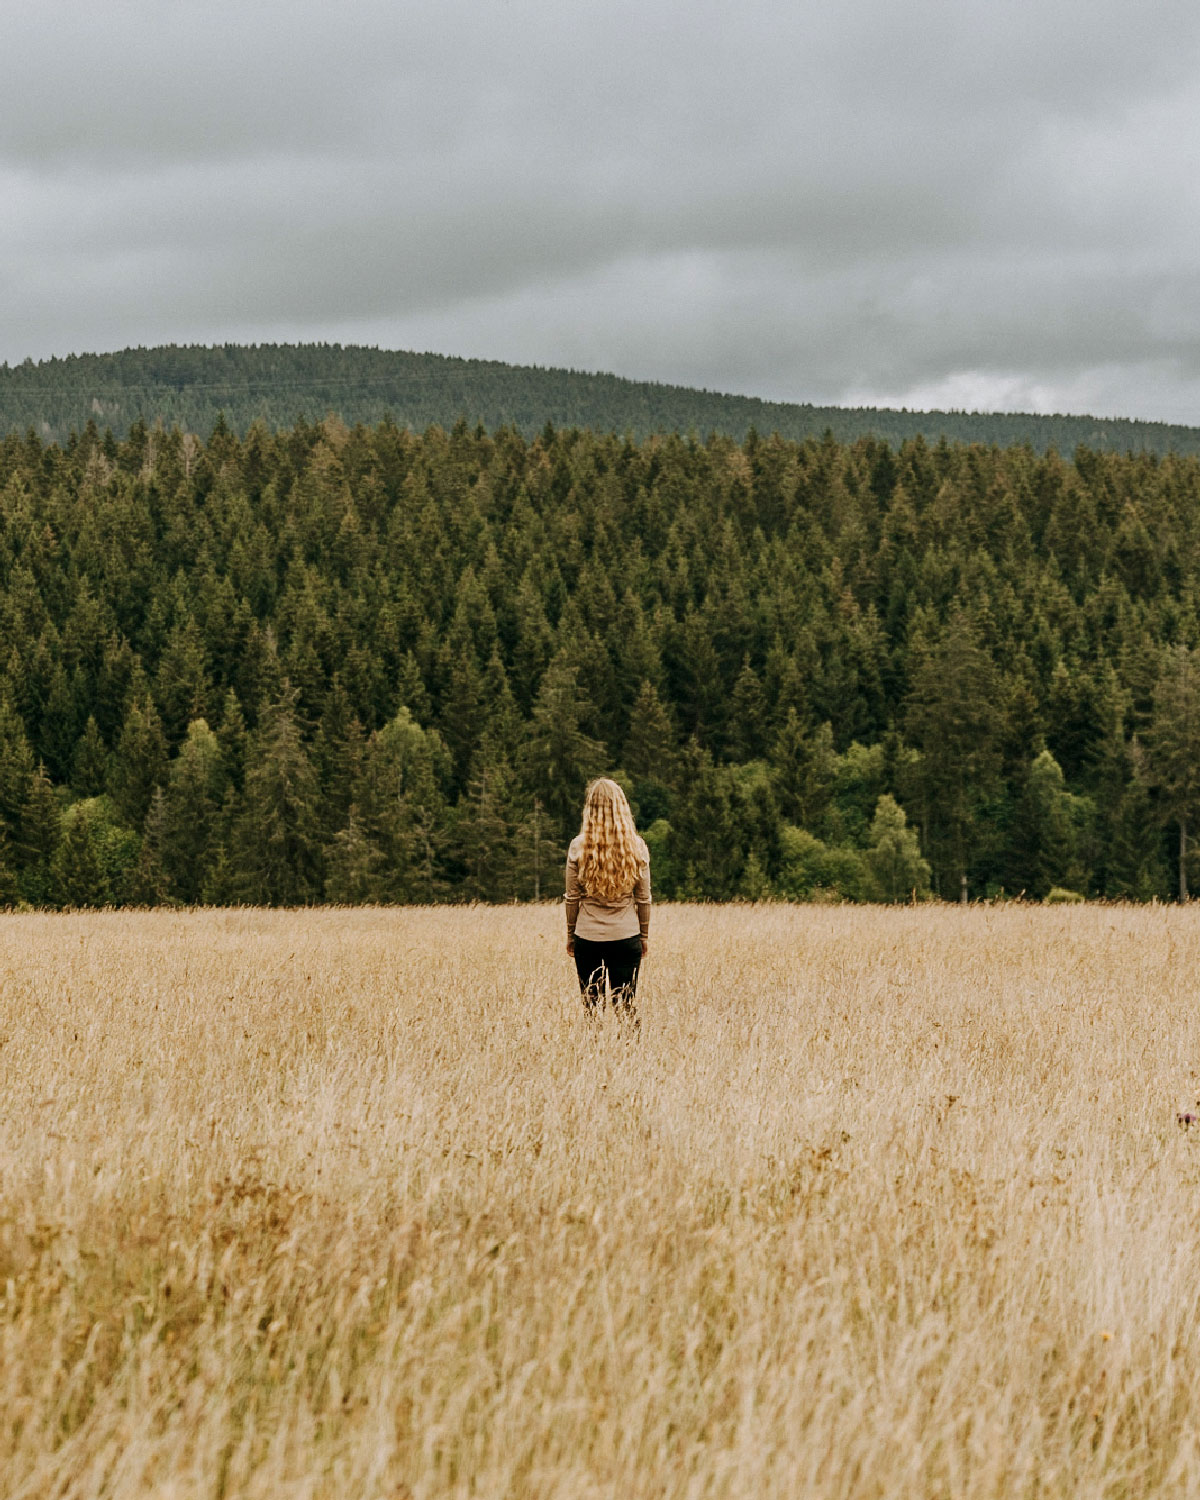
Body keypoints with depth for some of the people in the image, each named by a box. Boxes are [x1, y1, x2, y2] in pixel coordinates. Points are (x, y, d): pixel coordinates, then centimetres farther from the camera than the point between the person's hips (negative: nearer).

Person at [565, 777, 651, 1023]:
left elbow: (572, 898, -1)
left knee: (591, 1006, 7)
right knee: (625, 1006, 6)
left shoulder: (579, 846, -6)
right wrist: (644, 935, 14)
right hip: (626, 937, 1)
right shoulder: (636, 846, -4)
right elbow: (643, 898, 2)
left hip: (587, 938, 0)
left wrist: (570, 934, 11)